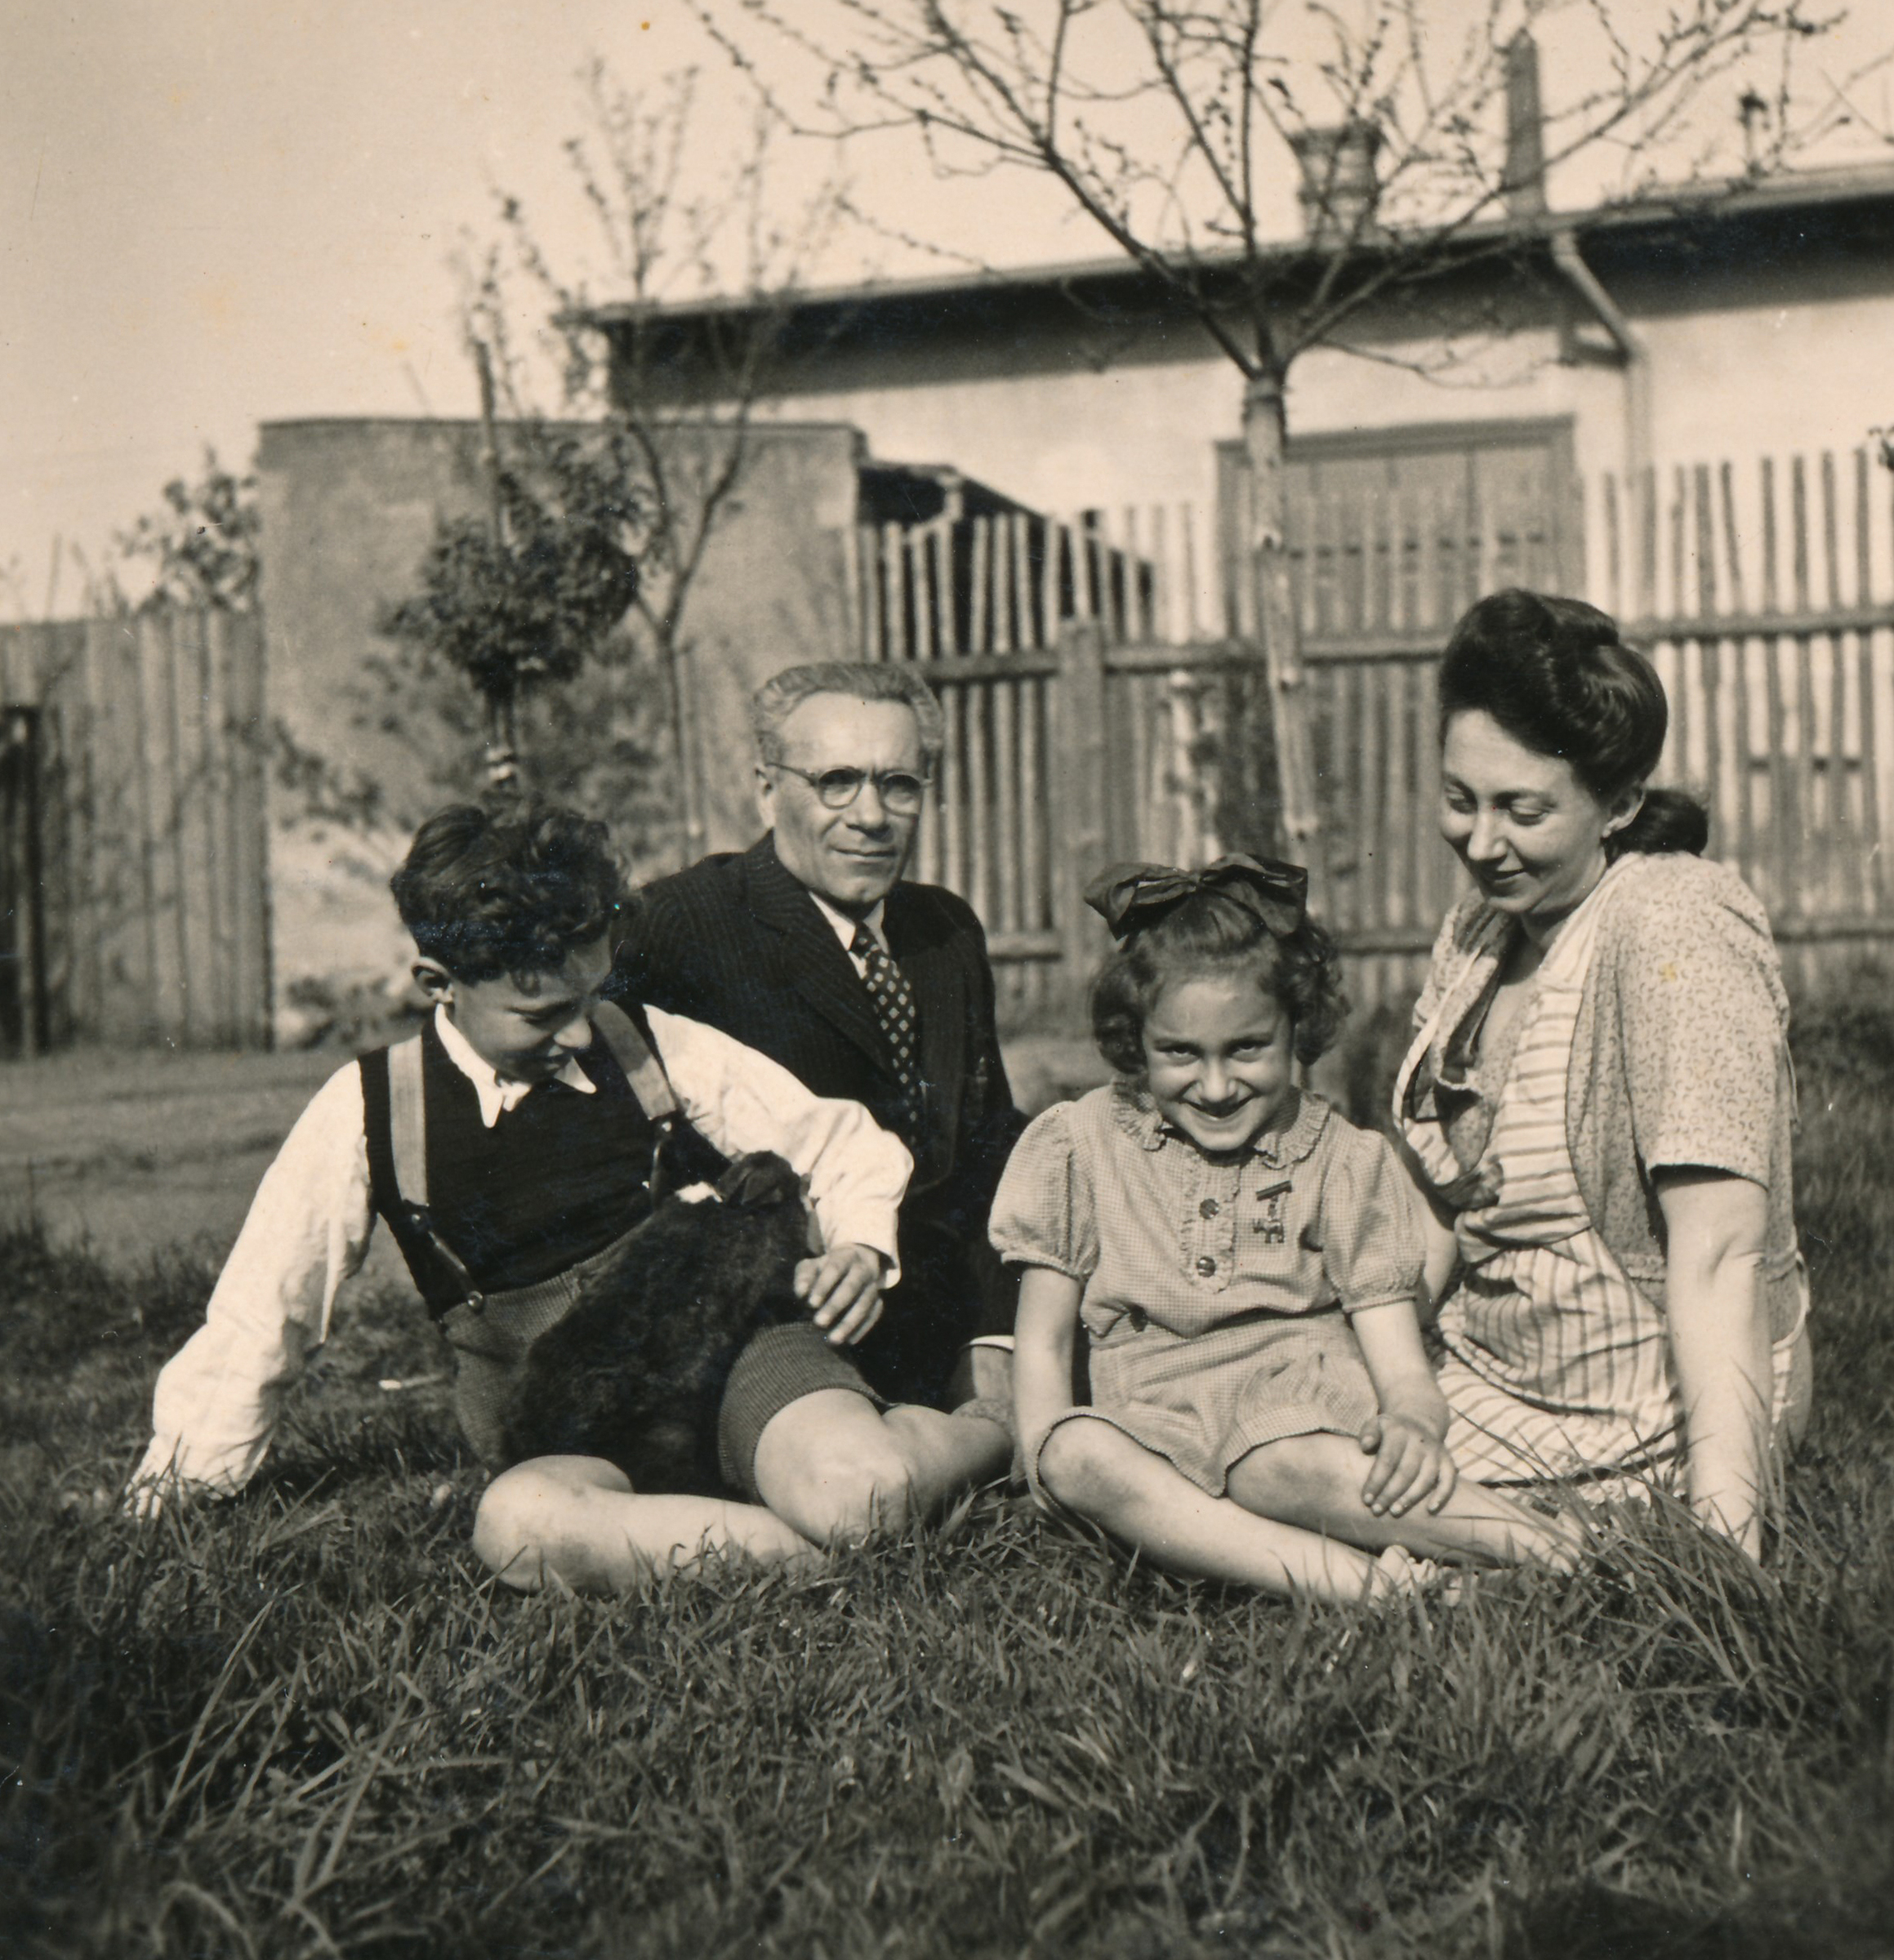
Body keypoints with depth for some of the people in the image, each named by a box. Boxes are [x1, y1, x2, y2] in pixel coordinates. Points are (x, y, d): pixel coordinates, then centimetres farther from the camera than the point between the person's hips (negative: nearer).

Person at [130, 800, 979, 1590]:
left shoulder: (654, 1050, 1)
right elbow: (258, 1323, 6)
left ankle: (982, 1423, -5)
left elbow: (845, 1146, 13)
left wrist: (861, 1247, -7)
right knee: (518, 1523, -39)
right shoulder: (368, 1113, -1)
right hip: (566, 1435, 1)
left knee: (858, 1493, -36)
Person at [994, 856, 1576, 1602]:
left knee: (1281, 1464, -38)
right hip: (1155, 1438, 2)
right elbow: (1042, 1343, 13)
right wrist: (1047, 1448, -8)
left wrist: (1413, 1426, -22)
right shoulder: (1079, 1148, 9)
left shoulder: (1347, 1163, 9)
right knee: (1081, 1456, -35)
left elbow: (1402, 1366, 3)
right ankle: (1359, 1580, -38)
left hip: (1306, 1410, -1)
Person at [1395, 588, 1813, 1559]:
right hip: (1480, 1378, 8)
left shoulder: (1677, 933, -20)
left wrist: (1724, 1528, -31)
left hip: (1640, 1435, -8)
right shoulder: (1475, 931, 5)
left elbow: (1718, 1255, -26)